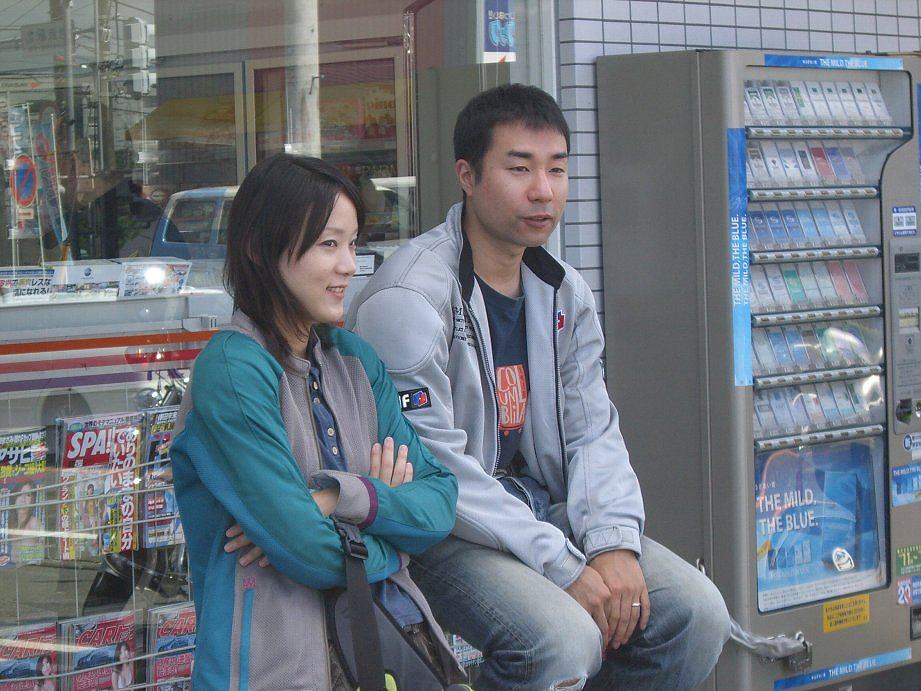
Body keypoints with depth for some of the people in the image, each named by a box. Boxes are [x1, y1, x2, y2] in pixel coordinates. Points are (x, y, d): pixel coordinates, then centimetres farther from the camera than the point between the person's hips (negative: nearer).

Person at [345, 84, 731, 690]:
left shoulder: (564, 293, 9)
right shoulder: (409, 298, -17)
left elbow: (593, 431, 8)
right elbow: (433, 470, -21)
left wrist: (615, 543, -12)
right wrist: (564, 567, -22)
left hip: (545, 507, 8)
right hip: (439, 530, -7)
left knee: (698, 612, -7)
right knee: (565, 640, -31)